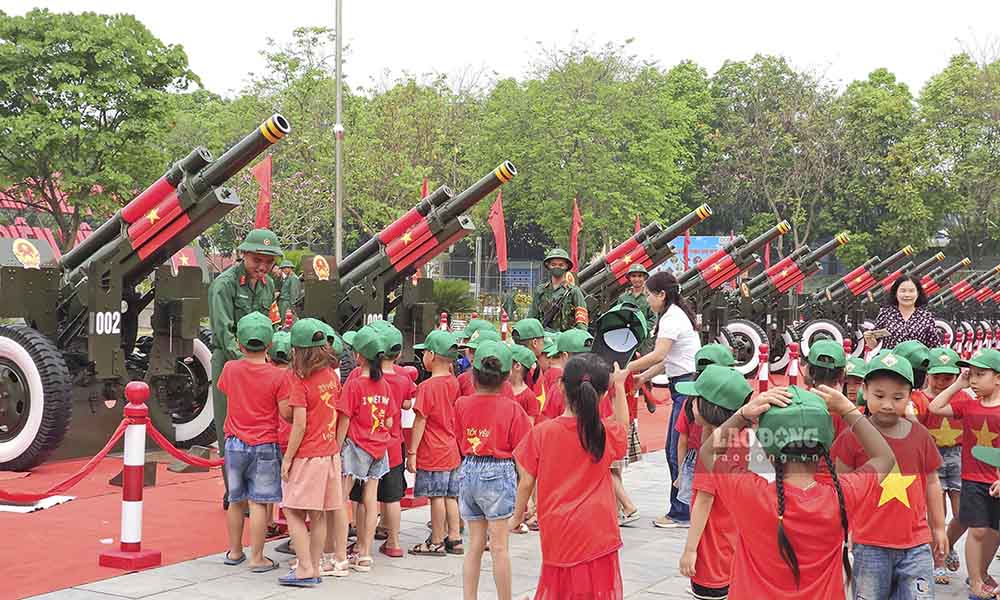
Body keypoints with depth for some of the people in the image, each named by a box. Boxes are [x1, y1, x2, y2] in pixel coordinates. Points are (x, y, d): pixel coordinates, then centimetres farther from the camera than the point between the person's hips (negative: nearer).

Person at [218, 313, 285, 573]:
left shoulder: (230, 369, -3)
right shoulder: (276, 376, -13)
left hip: (234, 444, 4)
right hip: (265, 445, -4)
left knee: (236, 500, 16)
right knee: (259, 503, 0)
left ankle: (234, 551, 28)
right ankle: (257, 558, 4)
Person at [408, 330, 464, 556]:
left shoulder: (427, 386, -15)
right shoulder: (454, 383, 5)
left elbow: (420, 421, -14)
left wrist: (412, 452, -11)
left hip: (433, 452, -7)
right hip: (452, 450, 7)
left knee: (437, 497, 0)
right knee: (450, 496, 12)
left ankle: (436, 543, 8)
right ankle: (454, 539, 18)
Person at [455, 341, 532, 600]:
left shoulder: (462, 404, -2)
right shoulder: (512, 408, -11)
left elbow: (461, 443, 6)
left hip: (468, 471, 4)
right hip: (498, 473, -4)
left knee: (475, 545, 14)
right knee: (499, 547, 3)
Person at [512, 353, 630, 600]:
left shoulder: (541, 432, -11)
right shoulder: (606, 433, -8)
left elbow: (526, 482, -5)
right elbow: (623, 425, 18)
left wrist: (518, 515, 10)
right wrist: (619, 385, 23)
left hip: (556, 531, 0)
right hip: (596, 531, 0)